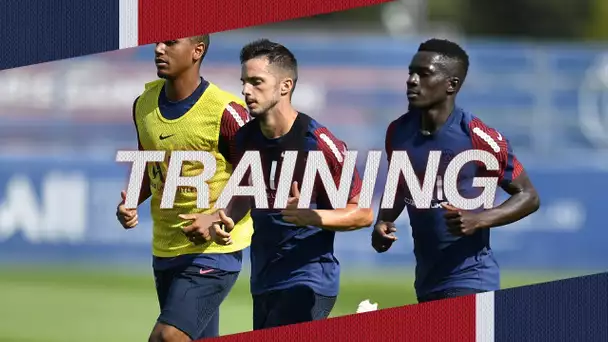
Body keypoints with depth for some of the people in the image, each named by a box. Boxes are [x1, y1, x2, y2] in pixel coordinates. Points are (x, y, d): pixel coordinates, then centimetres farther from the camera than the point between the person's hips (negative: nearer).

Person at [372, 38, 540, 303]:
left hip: (469, 280, -7)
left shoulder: (478, 138, -15)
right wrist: (383, 222, 0)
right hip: (425, 280, 7)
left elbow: (528, 196, -7)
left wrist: (479, 220, -22)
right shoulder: (398, 132, 2)